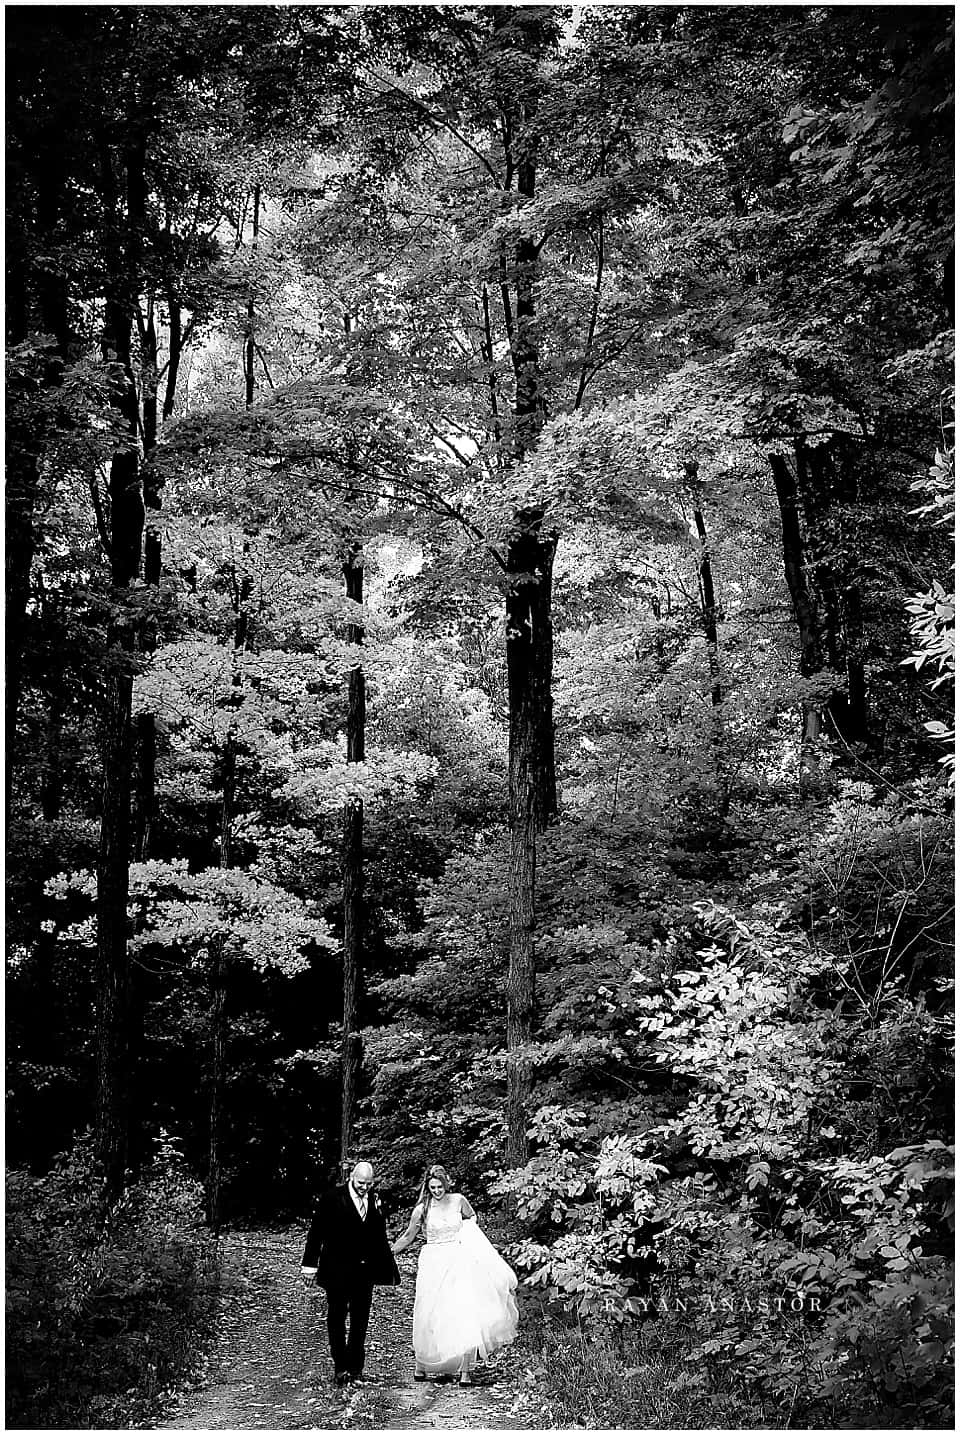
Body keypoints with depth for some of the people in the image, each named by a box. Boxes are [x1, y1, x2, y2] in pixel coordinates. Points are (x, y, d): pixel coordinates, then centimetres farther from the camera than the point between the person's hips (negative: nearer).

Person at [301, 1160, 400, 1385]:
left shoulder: (374, 1200, 5)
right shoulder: (333, 1198, -7)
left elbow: (380, 1237, 11)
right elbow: (317, 1231, -6)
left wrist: (389, 1267, 8)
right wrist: (311, 1263, -10)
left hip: (365, 1271, 4)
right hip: (337, 1271, -4)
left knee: (360, 1320, 9)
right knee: (337, 1317, 2)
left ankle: (355, 1368, 19)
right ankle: (340, 1368, 8)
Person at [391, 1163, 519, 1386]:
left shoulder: (458, 1200, -1)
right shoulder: (422, 1209, -4)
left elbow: (472, 1217, 20)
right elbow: (408, 1237, 8)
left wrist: (464, 1232, 2)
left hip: (458, 1263, 1)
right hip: (433, 1265, -1)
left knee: (464, 1313, -9)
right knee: (430, 1317, 1)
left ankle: (465, 1370, -4)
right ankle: (420, 1366, 20)